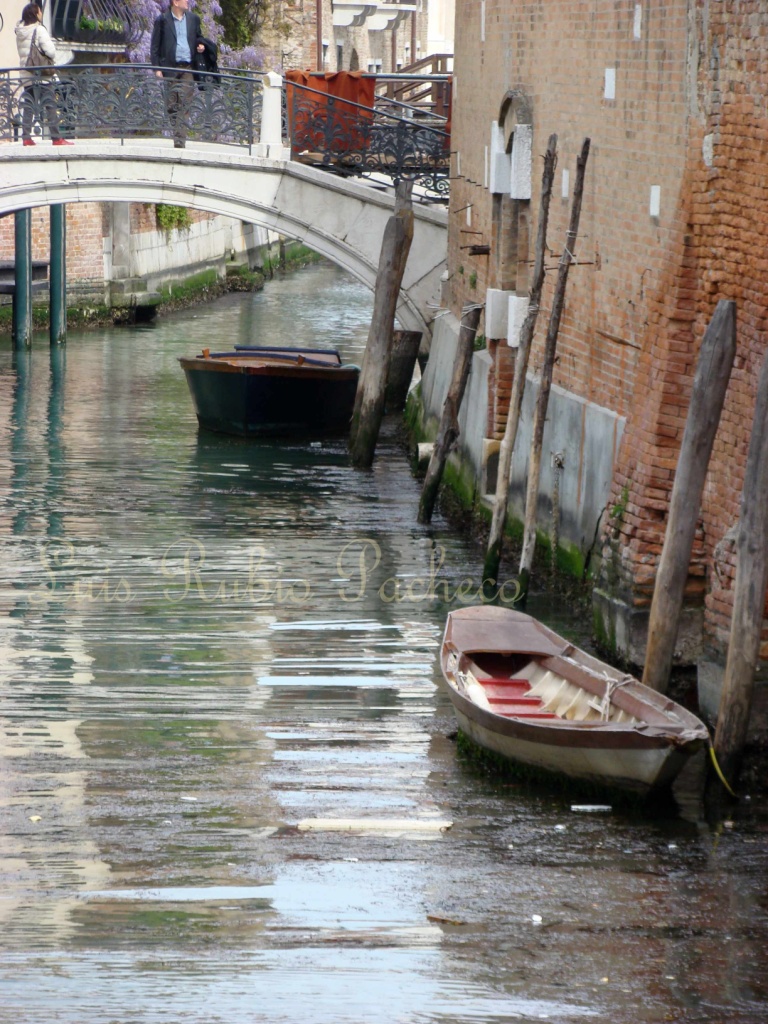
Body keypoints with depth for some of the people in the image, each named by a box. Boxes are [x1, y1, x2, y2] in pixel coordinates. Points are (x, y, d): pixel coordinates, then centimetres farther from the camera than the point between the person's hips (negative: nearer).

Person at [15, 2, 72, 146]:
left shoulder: (20, 33, 9)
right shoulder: (39, 30, -11)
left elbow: (21, 52, 12)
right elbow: (50, 50, -18)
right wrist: (51, 59, 1)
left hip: (26, 74, 6)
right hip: (41, 75, -6)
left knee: (28, 106, 8)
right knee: (50, 105, -3)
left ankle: (26, 137, 3)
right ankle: (56, 138, -5)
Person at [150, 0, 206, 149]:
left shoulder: (193, 19, 13)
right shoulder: (162, 20, 3)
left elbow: (198, 37, 26)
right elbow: (155, 46, 4)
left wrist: (200, 46, 2)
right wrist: (157, 68, -5)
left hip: (188, 68, 2)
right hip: (170, 68, -2)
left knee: (184, 105, -7)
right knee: (172, 104, 0)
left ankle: (180, 142, -11)